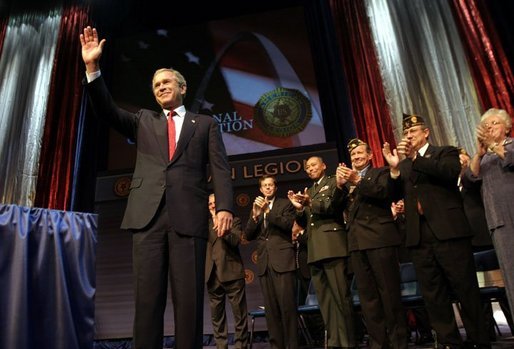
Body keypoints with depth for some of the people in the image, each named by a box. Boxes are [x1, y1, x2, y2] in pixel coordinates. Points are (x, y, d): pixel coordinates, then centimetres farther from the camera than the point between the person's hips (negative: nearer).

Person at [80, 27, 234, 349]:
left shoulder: (205, 124, 16)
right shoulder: (144, 121, 25)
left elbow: (220, 168, 5)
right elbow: (107, 111, 13)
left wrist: (225, 206, -10)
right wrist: (93, 67, 2)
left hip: (188, 216, -2)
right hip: (148, 214, 3)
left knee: (189, 298, -2)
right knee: (147, 296, 1)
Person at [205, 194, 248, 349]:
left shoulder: (234, 220, 8)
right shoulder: (206, 223, 17)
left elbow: (235, 240, -9)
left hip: (231, 272, -3)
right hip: (212, 274, 3)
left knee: (239, 313, 0)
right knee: (216, 315, 9)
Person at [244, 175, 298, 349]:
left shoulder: (285, 204, 9)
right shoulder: (256, 208, 21)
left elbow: (288, 225, -7)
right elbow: (248, 236, 12)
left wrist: (267, 211, -13)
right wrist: (255, 215, -4)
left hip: (282, 259, -4)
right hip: (264, 262, 4)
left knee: (287, 305, -8)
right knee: (270, 308, 5)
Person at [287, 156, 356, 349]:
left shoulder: (334, 182, 7)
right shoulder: (308, 191, 24)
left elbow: (333, 207, -8)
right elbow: (304, 222, 19)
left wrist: (311, 203, -21)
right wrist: (299, 208, 0)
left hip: (332, 245, -6)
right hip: (315, 249, 7)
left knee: (340, 295, -6)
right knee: (324, 298, 8)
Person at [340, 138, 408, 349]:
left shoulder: (381, 173, 10)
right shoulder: (348, 179, 22)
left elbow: (384, 191, -11)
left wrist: (358, 181, -20)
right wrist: (340, 185, -4)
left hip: (380, 238, -5)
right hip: (356, 242, 5)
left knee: (389, 291, -2)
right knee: (367, 294, 6)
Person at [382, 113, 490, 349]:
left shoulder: (445, 152, 8)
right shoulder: (403, 165, 18)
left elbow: (451, 172, -15)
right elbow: (395, 196, 5)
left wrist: (414, 158, -18)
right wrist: (394, 168, -9)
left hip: (448, 231, -4)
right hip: (419, 236, 4)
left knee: (466, 289, 4)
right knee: (433, 295, 8)